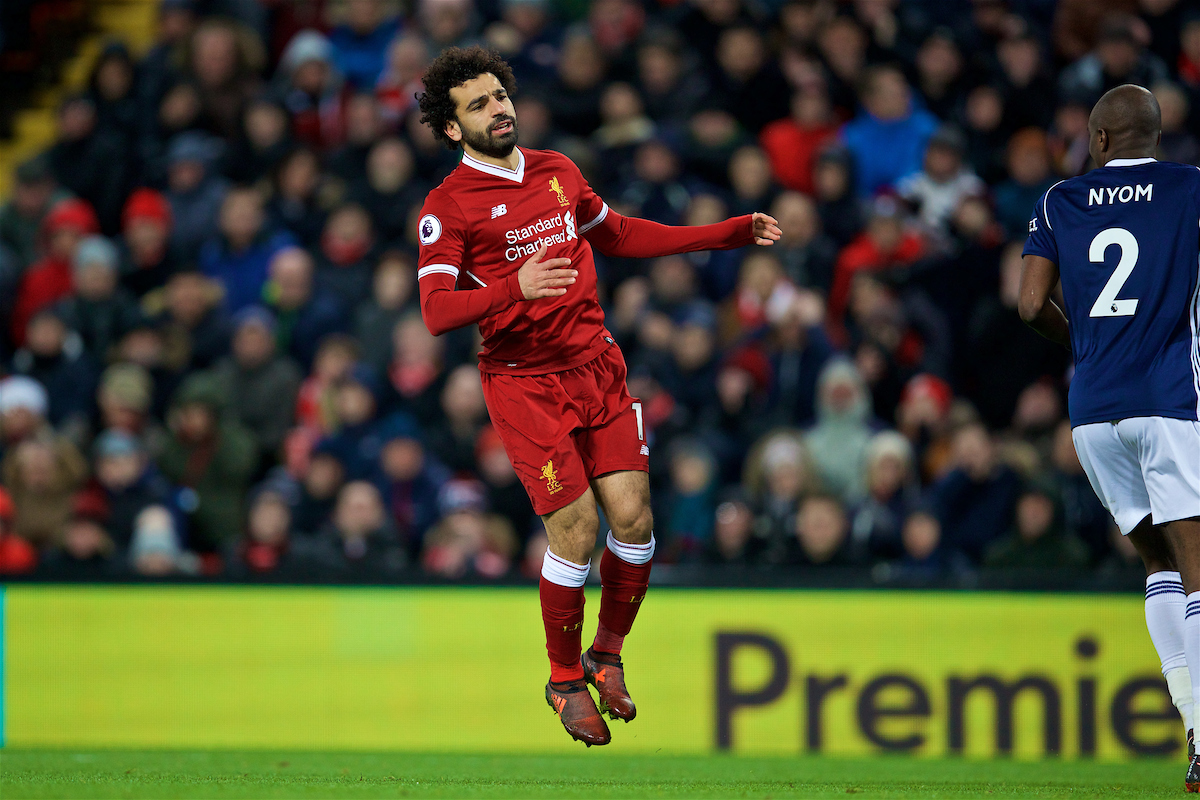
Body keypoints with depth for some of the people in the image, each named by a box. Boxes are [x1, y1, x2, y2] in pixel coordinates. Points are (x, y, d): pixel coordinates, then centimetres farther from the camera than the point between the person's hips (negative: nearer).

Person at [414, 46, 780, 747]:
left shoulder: (558, 171, 11)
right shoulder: (449, 207, -8)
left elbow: (619, 235, 27)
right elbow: (436, 312, -17)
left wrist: (731, 234, 25)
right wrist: (516, 287, -34)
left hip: (598, 366, 5)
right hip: (525, 385, -5)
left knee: (634, 520, -4)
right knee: (577, 533, -11)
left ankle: (607, 655, 20)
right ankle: (566, 681, 10)